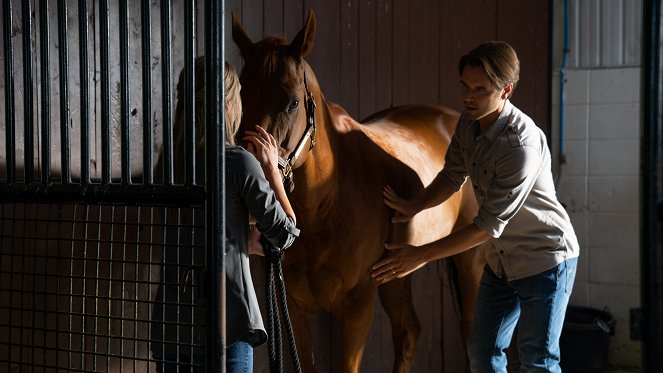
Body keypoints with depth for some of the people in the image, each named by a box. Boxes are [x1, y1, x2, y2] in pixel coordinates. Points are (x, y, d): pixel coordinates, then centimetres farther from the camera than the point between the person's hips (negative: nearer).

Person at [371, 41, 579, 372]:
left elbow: (489, 225, -29)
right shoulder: (469, 123, -6)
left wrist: (421, 256, -26)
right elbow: (452, 176, 10)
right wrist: (413, 206, -9)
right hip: (501, 258, 8)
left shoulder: (522, 144, -31)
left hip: (545, 260, -8)